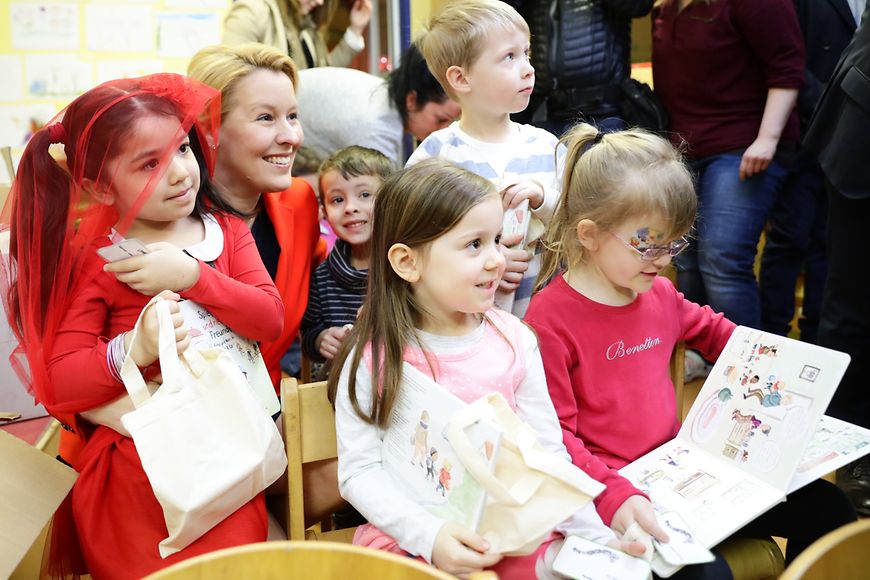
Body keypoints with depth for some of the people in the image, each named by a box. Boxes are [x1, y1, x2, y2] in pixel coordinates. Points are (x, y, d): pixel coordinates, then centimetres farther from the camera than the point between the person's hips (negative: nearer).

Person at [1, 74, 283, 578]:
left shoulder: (227, 231, 7)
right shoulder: (93, 261, -4)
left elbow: (270, 319, -6)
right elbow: (57, 383, -8)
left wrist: (192, 276, -18)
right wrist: (134, 350, -24)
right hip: (136, 472, -3)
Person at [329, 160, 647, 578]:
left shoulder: (514, 340, -1)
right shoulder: (373, 358, -9)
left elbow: (547, 453, 2)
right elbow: (360, 470, -10)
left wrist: (596, 536, -7)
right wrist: (429, 534, -23)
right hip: (409, 535, -1)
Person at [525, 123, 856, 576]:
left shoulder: (660, 294, 8)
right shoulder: (551, 319, -16)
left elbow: (711, 330, 30)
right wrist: (613, 495, -30)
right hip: (614, 495, -8)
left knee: (826, 507, 5)